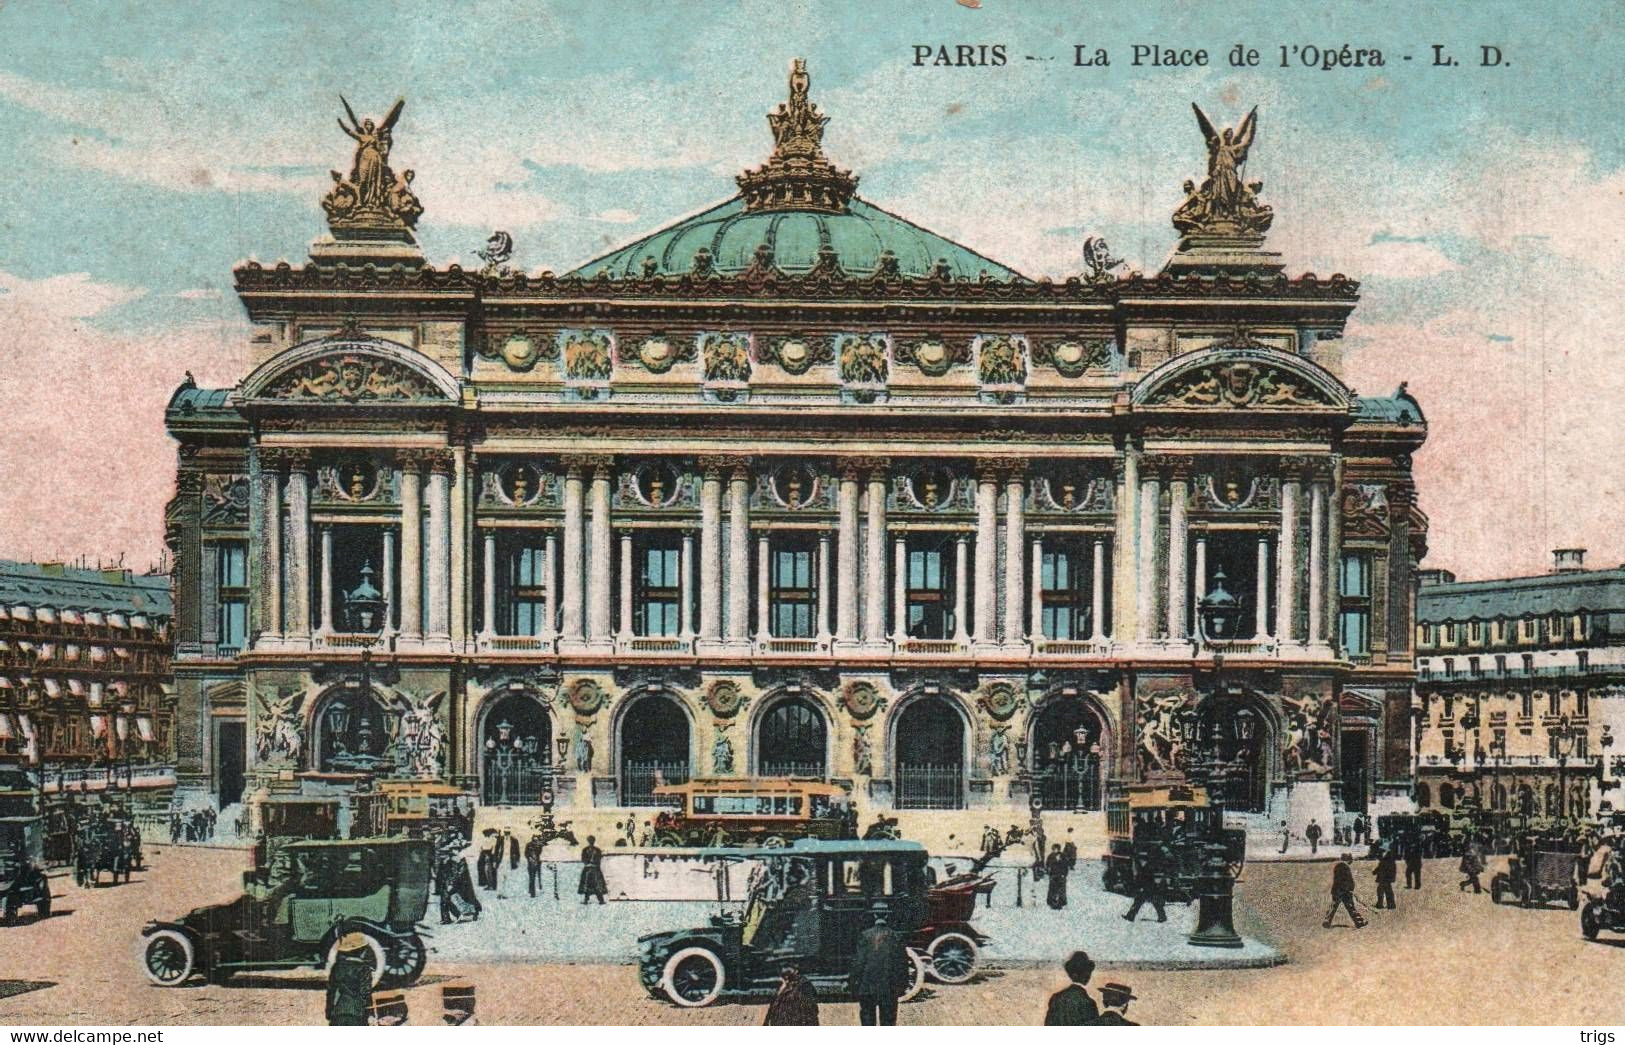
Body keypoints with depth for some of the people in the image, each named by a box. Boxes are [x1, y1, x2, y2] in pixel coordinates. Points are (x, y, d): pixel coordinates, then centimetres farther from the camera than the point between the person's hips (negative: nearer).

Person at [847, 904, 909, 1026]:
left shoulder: (865, 936, -5)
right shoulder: (895, 936, 0)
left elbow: (858, 962, -6)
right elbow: (903, 962, 3)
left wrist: (852, 984, 0)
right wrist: (903, 985, 11)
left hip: (867, 988, -1)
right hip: (889, 988, 1)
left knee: (867, 1017, 6)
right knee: (888, 1019, 7)